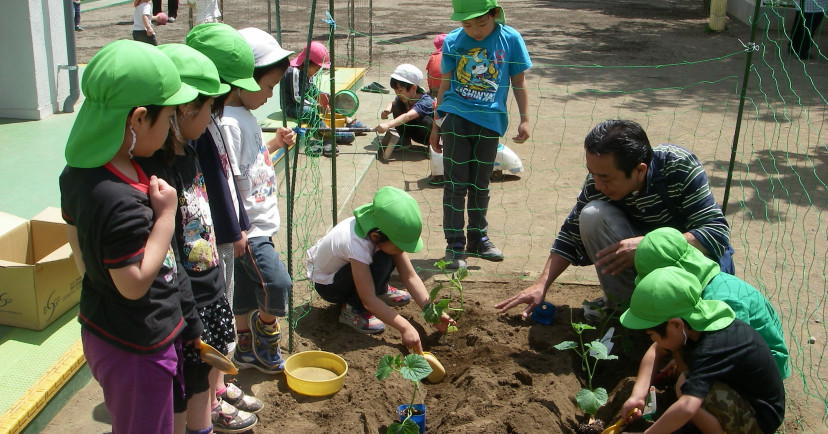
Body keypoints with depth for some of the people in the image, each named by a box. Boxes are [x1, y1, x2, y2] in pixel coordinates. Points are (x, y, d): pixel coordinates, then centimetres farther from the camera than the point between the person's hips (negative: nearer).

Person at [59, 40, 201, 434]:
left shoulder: (78, 171, -4)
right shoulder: (122, 201, -33)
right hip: (137, 347, -9)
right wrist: (165, 215, -24)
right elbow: (134, 283, -27)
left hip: (99, 326, 9)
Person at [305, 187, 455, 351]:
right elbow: (368, 301, -38)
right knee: (382, 263, -30)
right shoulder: (357, 244, -39)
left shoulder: (386, 231, -18)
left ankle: (381, 290, 12)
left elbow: (410, 276, -13)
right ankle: (352, 310, -11)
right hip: (327, 285, -7)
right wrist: (405, 328, -40)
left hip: (343, 266, 7)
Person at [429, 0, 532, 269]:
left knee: (481, 184, 13)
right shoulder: (453, 41, -1)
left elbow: (518, 81, 5)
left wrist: (524, 119, 1)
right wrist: (437, 124, 11)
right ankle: (455, 243, 7)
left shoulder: (510, 39, -3)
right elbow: (446, 83, 8)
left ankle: (477, 238, 29)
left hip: (490, 120, 1)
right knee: (455, 183, -2)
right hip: (456, 116, -1)